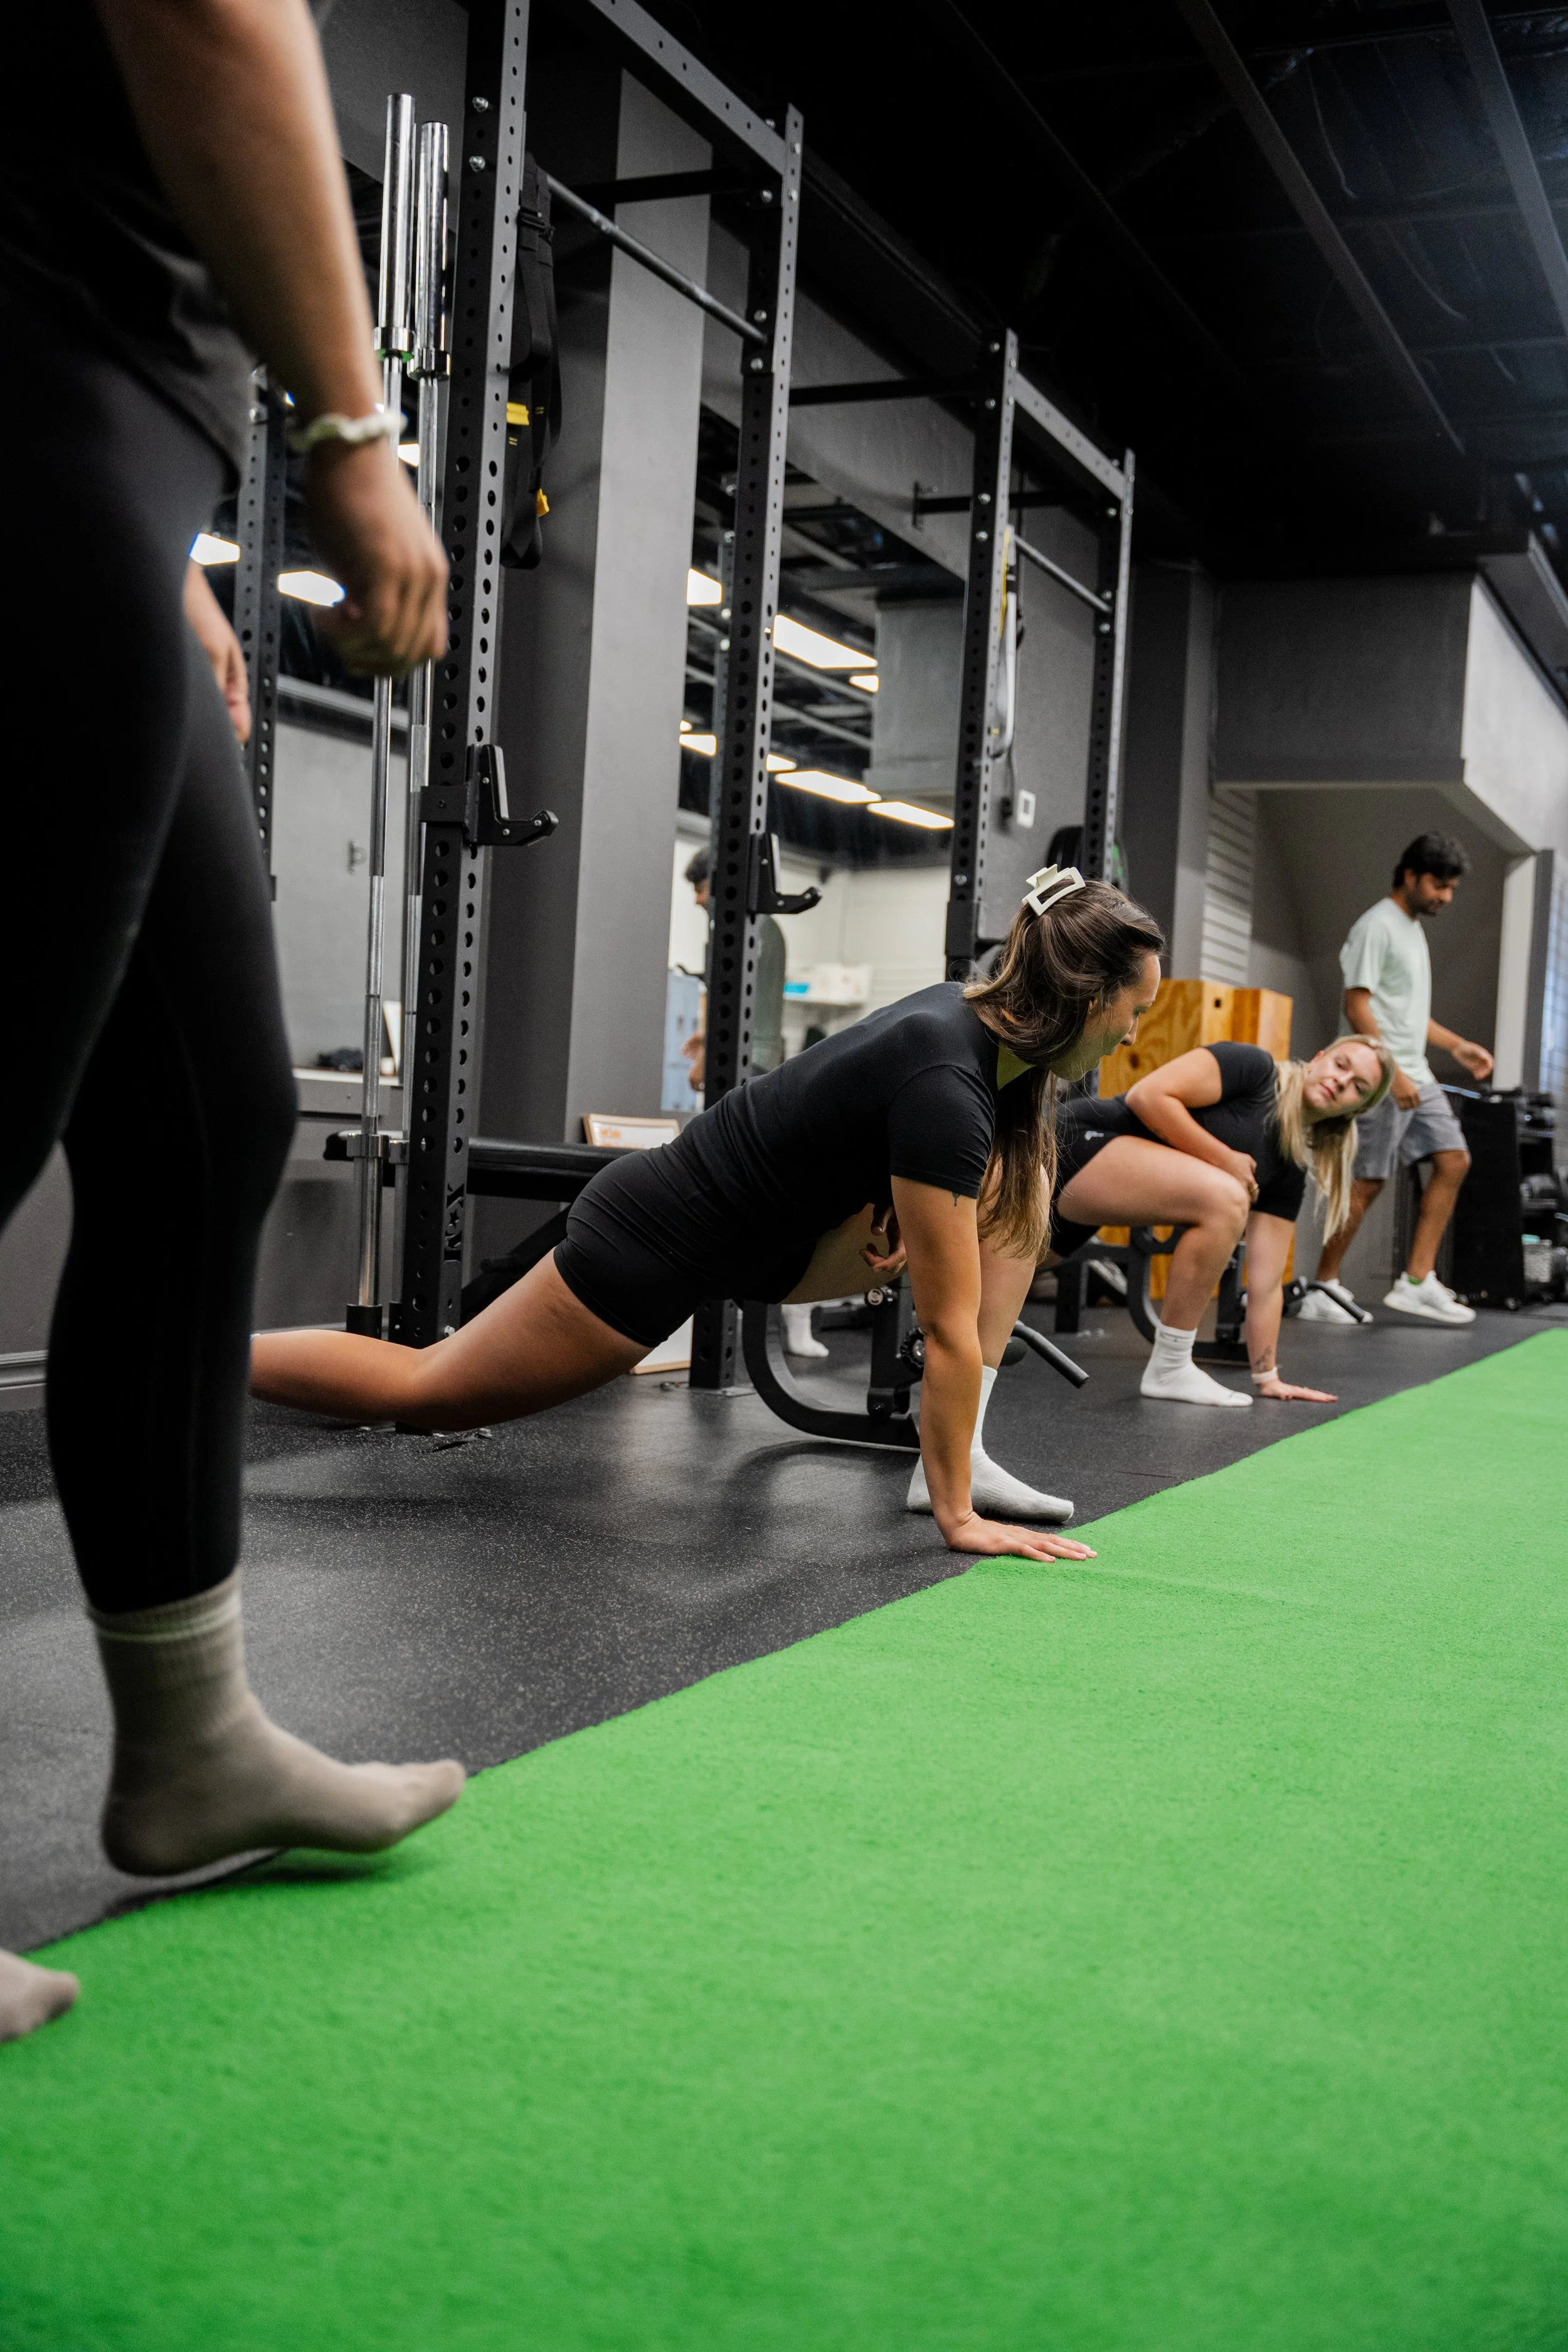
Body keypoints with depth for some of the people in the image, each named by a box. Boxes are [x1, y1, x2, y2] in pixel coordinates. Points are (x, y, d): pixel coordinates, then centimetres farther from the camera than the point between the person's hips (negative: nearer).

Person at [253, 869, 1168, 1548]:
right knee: (428, 1390, 3)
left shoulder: (966, 1011, -3)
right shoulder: (947, 1087, -30)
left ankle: (962, 1449, 3)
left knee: (1018, 1199, 2)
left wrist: (893, 1201, 0)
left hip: (766, 1231, 9)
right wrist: (957, 1517, -20)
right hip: (658, 1242, -9)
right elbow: (951, 1329, -26)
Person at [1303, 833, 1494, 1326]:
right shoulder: (1377, 926, -10)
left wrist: (1457, 1045, 19)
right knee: (1367, 1182, -8)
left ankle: (1416, 1282, 3)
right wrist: (1392, 1074, -22)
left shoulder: (1413, 929, 20)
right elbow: (1356, 1007, -17)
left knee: (1453, 1160, 2)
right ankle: (1322, 1290, 2)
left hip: (1416, 1077, 10)